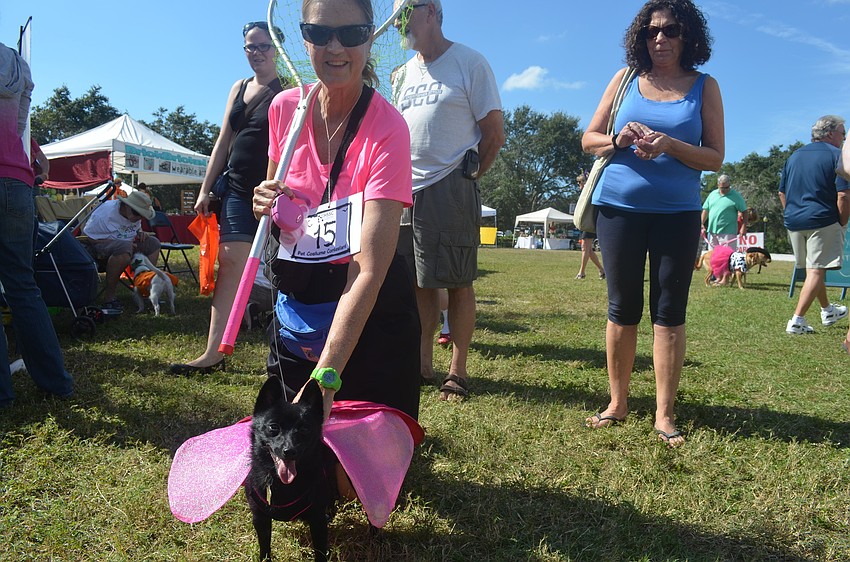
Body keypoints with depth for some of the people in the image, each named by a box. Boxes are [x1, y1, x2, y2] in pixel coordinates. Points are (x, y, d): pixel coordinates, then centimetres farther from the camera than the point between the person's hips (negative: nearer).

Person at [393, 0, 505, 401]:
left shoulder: (469, 63, 0)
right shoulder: (403, 73, 19)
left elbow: (495, 134, -2)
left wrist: (466, 176, 0)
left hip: (450, 189, -6)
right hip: (405, 189, 6)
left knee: (458, 283, -2)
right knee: (418, 282, 8)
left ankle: (457, 372, 7)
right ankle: (422, 363, 19)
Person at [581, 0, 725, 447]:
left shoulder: (704, 87, 5)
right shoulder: (625, 79, 8)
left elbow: (715, 158, 0)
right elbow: (589, 139, 9)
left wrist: (671, 146, -18)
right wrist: (619, 140, -12)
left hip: (677, 213, -1)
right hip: (619, 207, 1)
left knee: (669, 312, 0)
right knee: (622, 308, 6)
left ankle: (664, 414, 8)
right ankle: (617, 403, 18)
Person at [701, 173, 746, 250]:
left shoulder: (736, 196, -1)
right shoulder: (712, 194, 12)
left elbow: (744, 212, -1)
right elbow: (705, 210, 15)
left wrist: (744, 227, -9)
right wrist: (702, 225, 8)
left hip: (727, 233, -5)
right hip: (712, 231, 5)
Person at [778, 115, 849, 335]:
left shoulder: (795, 156, 14)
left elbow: (782, 193, 16)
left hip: (794, 221, 7)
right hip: (822, 221, -7)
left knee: (812, 269, 19)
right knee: (817, 271, -4)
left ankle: (827, 311, 37)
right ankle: (797, 320, -11)